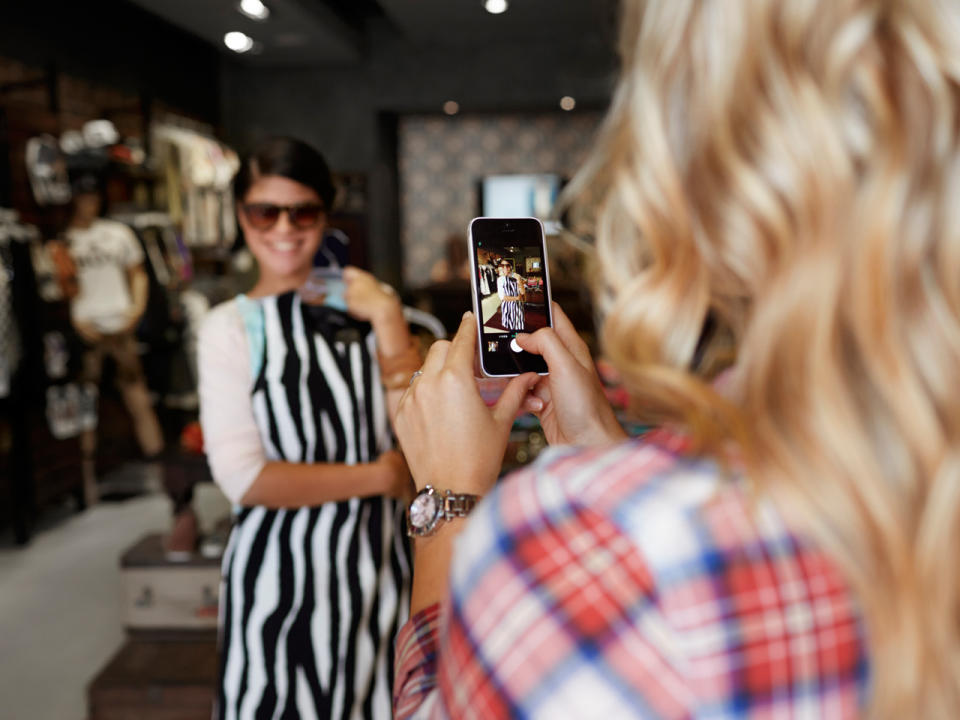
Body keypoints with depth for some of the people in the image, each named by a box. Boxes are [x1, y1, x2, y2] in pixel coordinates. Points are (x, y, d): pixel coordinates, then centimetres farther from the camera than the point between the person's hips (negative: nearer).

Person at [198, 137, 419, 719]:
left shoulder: (364, 301, 1)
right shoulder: (231, 327, -6)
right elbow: (244, 477, -14)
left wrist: (388, 318, -15)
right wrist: (377, 476, -11)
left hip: (375, 552, 3)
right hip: (284, 565, -2)